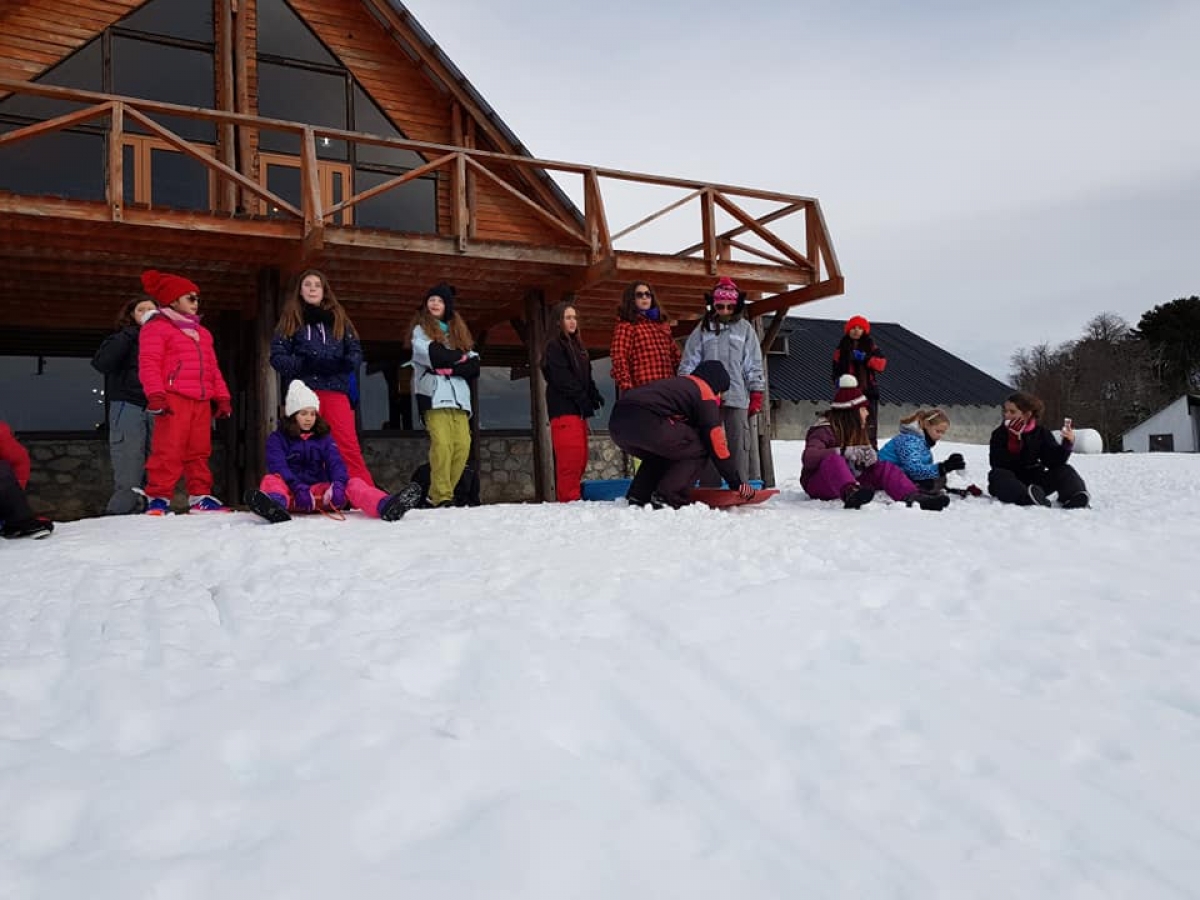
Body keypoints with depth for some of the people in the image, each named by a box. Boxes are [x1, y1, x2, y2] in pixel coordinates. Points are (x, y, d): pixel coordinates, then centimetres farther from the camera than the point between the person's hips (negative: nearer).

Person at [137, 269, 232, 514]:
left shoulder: (202, 333, 26)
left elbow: (213, 368, 24)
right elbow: (149, 364, -8)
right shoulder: (156, 328, 2)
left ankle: (200, 496, 13)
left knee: (199, 451, 8)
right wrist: (155, 395, -19)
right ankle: (158, 498, -4)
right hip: (173, 398, -7)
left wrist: (222, 397, 16)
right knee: (168, 450, -10)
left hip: (202, 401, 7)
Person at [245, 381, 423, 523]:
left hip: (321, 490, 2)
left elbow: (335, 463, 0)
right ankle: (275, 505, -70)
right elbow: (278, 467, -10)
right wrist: (298, 488, -30)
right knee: (270, 480, -31)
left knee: (353, 483, -21)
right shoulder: (277, 439, 9)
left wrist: (338, 484, -24)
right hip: (292, 493, -2)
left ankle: (386, 506, -54)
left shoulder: (324, 437, 18)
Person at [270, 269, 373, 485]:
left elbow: (356, 350, 12)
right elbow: (277, 356, 5)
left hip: (336, 389, 0)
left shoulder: (338, 317, 17)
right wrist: (302, 364, -14)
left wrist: (345, 363, -11)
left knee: (349, 445, -8)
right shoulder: (290, 319, 13)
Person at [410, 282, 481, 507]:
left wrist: (449, 368, -5)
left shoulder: (459, 331, 26)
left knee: (462, 444, -11)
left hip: (458, 395, 4)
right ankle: (441, 495, -18)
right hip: (434, 395, -4)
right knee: (442, 443, -20)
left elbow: (474, 367, 11)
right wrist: (460, 357, 4)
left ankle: (441, 492, -3)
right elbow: (433, 355, -8)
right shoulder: (421, 329, 15)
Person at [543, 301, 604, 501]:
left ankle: (572, 496, 12)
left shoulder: (577, 346, 23)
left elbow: (586, 377, 20)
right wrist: (585, 402, -15)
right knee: (570, 457, -15)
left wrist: (595, 396, 2)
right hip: (564, 408, -9)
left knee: (580, 457, 7)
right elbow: (562, 379, -13)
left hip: (577, 409, 9)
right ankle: (569, 499, -16)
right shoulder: (554, 346, -4)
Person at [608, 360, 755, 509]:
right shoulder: (706, 394, 13)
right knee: (698, 448, 9)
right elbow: (716, 444, 8)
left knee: (660, 452, 33)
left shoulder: (678, 383, 36)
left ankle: (638, 497, 21)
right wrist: (737, 483, 16)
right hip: (647, 423, -9)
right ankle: (668, 498, -1)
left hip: (617, 421, 9)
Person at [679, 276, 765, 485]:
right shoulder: (703, 329, 8)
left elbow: (754, 365, 7)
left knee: (739, 444, 0)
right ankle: (709, 488, 8)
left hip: (738, 397, 0)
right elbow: (689, 362, 7)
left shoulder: (745, 329, 8)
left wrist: (756, 395, 2)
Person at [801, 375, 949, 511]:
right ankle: (851, 494, -71)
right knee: (833, 459, -39)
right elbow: (808, 458, -29)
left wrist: (869, 457, -10)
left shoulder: (857, 433, 15)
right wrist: (843, 453, -36)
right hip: (818, 484, -8)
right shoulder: (824, 430, -12)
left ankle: (914, 497, -37)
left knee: (885, 468, -10)